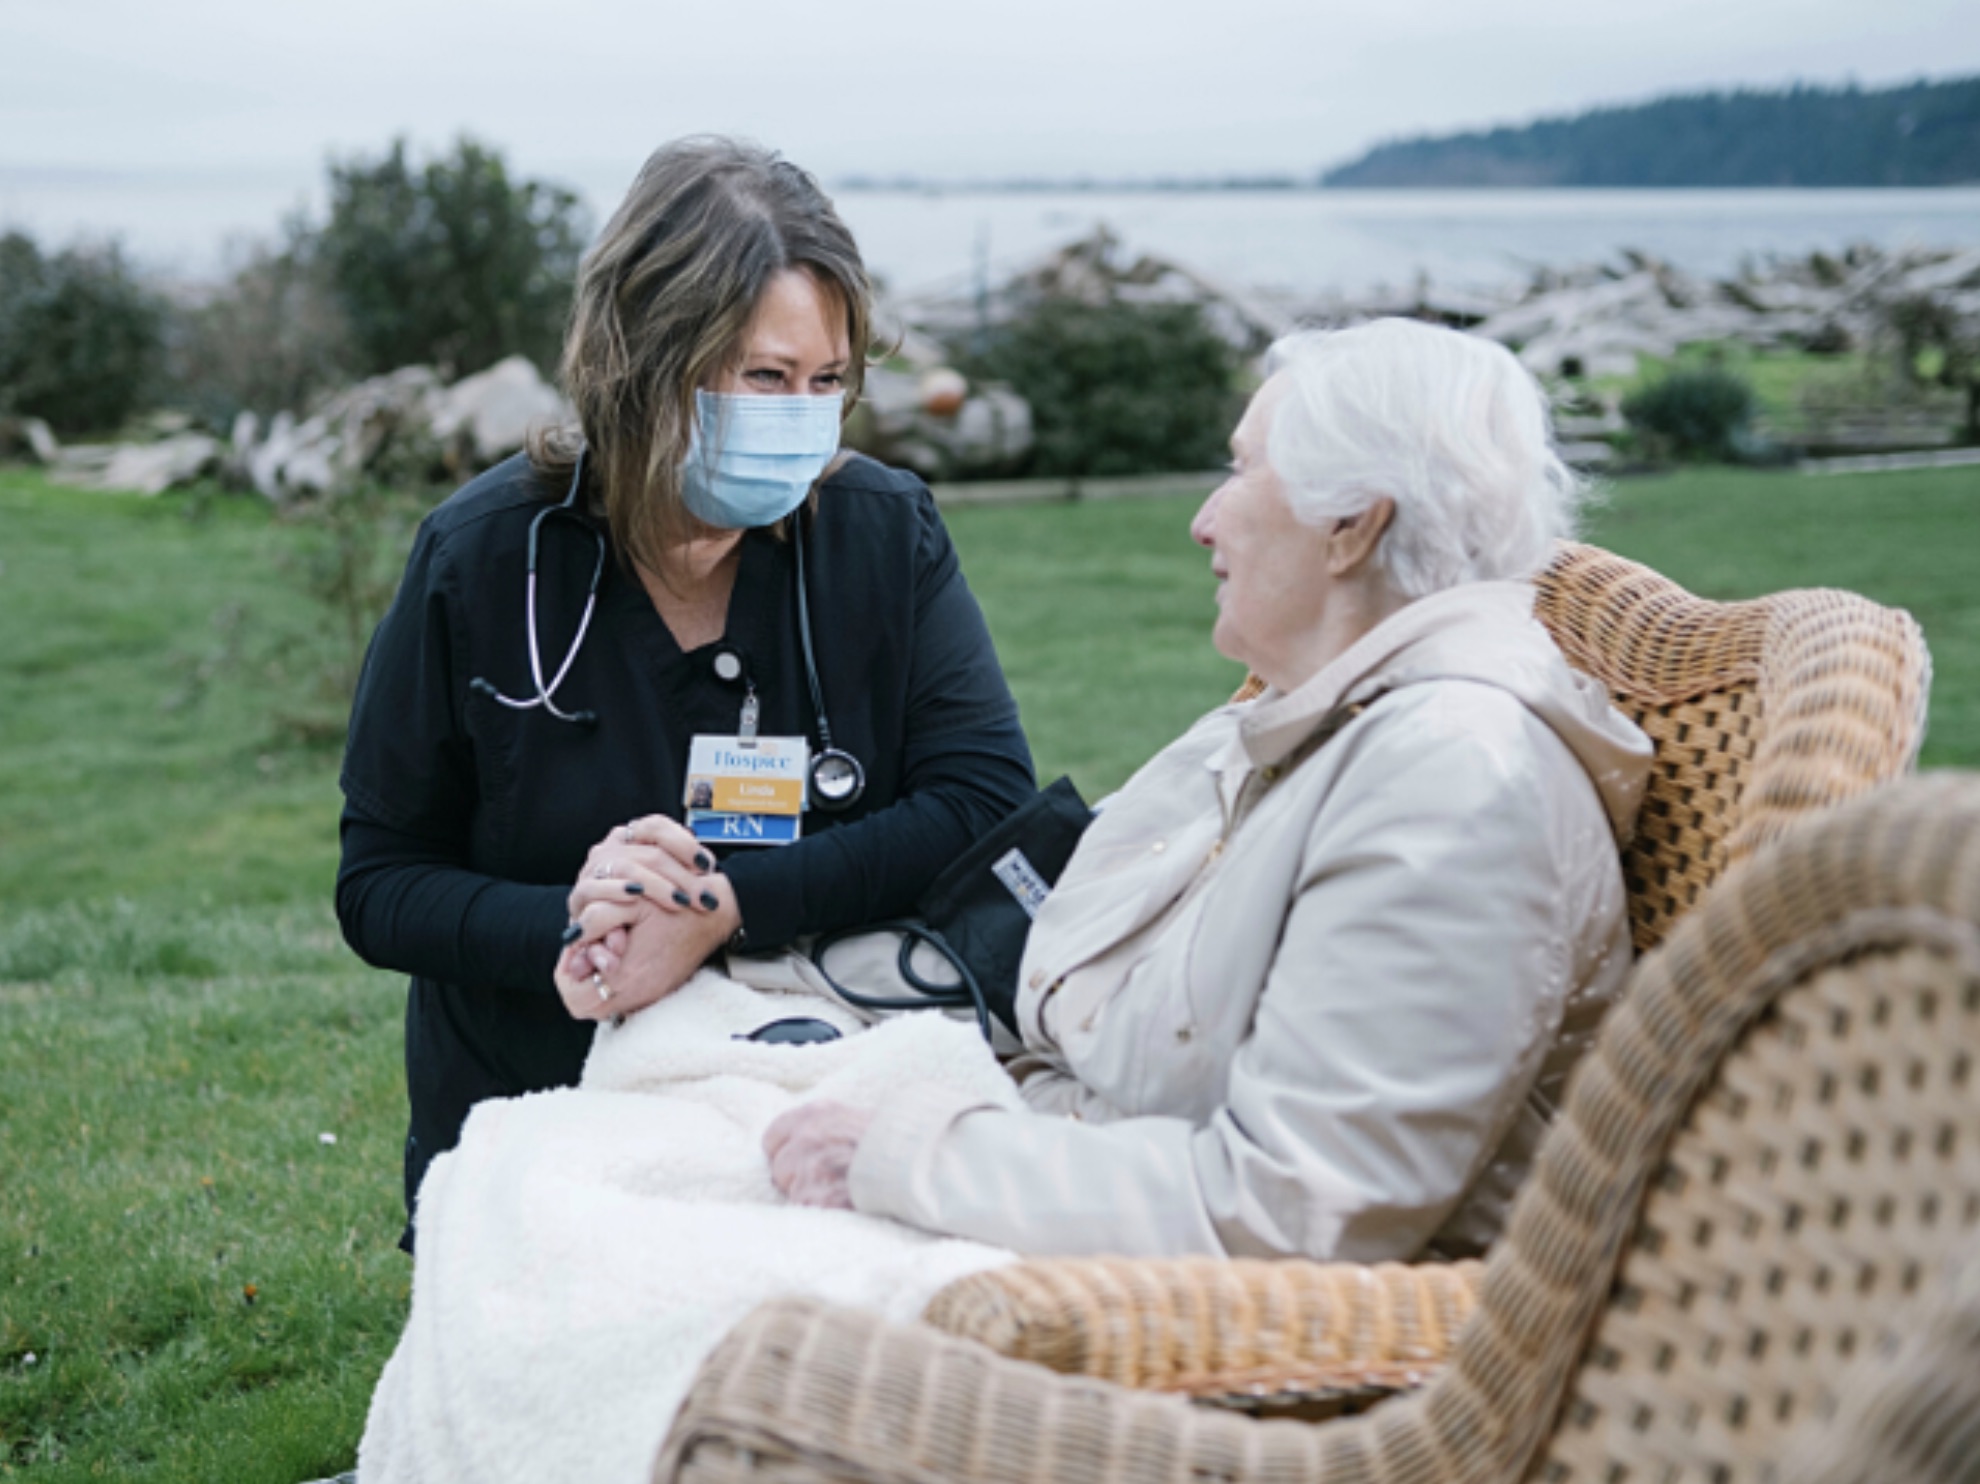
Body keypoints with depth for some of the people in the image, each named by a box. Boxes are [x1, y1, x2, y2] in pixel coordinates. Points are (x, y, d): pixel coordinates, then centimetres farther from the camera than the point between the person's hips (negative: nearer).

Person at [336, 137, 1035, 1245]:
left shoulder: (887, 532, -2)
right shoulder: (482, 564, -5)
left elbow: (988, 800, -10)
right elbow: (379, 885, 0)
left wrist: (722, 908, -20)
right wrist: (565, 927, -20)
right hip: (527, 1138, 0)